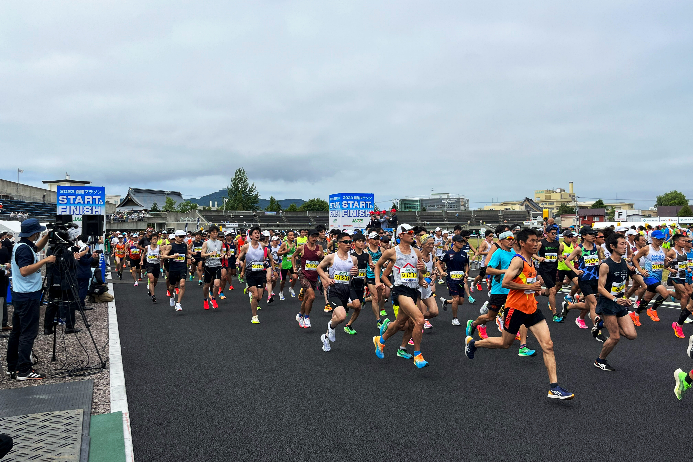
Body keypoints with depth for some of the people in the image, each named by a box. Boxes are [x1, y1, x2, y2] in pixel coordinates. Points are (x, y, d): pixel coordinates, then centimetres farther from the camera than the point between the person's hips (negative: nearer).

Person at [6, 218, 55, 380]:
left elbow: (37, 248, 31)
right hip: (28, 297, -10)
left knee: (17, 331, 14)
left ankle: (13, 367, 22)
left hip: (19, 296, 10)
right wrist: (45, 261, -25)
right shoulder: (24, 249, -19)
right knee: (28, 333, -7)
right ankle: (24, 371, -5)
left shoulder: (21, 246, 12)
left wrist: (48, 236, 19)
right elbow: (25, 270, -29)